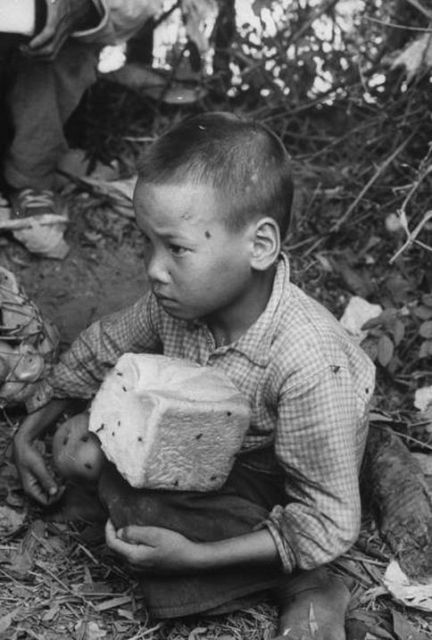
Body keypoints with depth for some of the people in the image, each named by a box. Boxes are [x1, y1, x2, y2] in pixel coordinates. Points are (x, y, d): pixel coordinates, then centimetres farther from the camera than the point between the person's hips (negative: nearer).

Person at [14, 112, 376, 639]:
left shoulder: (311, 367, -38)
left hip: (273, 488, -7)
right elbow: (102, 348, 2)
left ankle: (305, 586, -16)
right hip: (209, 448, 7)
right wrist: (30, 430, 1)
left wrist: (195, 557, -33)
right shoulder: (180, 297, -20)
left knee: (127, 496, -24)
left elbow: (328, 525, -30)